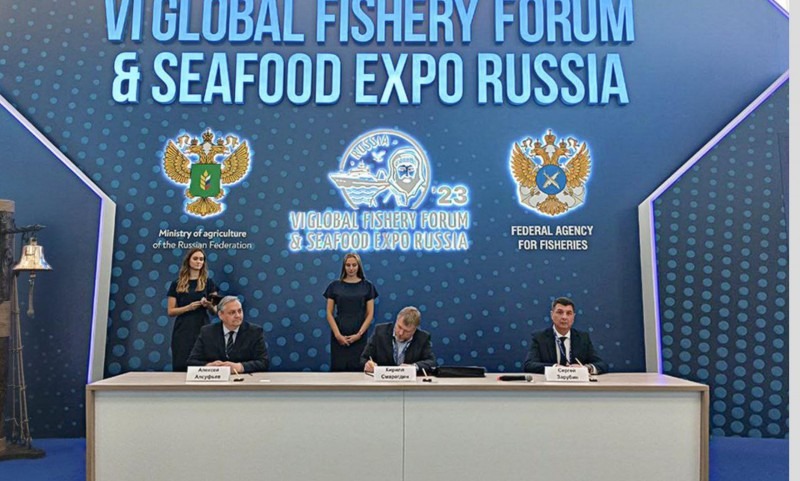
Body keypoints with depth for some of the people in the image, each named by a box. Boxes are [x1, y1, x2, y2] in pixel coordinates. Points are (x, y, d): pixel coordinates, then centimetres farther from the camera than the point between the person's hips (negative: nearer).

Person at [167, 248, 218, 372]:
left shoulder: (208, 282, 8)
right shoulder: (176, 284, 8)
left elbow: (215, 310, 6)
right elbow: (170, 311, 4)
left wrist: (208, 305, -17)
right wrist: (188, 307, -12)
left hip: (203, 329, 0)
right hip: (183, 331, 0)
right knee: (181, 366, -5)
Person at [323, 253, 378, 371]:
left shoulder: (367, 286, 4)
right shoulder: (335, 286, 5)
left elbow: (370, 314, 2)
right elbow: (329, 313, 2)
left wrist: (359, 334, -8)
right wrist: (337, 334, -9)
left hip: (359, 337, 0)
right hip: (339, 337, 0)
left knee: (357, 368, -4)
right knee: (338, 368, -3)